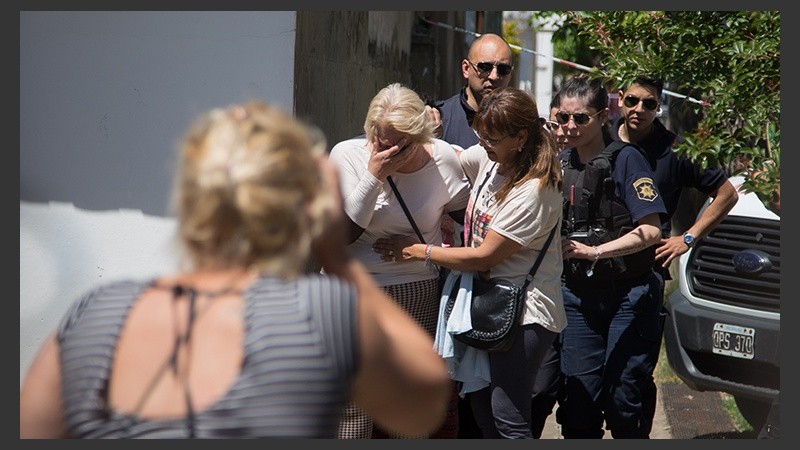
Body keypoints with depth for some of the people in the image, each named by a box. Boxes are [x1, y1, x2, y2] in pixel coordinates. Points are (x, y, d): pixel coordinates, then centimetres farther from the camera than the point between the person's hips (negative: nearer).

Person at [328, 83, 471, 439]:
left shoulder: (443, 158, -2)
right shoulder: (347, 156, -6)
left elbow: (469, 218, 13)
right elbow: (343, 233, -13)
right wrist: (374, 176, -20)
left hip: (421, 295, 1)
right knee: (352, 413, -4)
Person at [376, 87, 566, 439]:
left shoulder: (533, 191, -21)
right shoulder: (489, 158, 3)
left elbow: (485, 255, -18)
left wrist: (420, 251, -10)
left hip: (525, 316, -9)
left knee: (507, 419, -9)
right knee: (481, 405, 14)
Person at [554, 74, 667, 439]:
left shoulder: (625, 159, -9)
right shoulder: (560, 164, 8)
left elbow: (650, 231, -17)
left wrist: (595, 251, -26)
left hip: (628, 296, -5)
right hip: (577, 296, 5)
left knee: (623, 401, -3)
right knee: (579, 398, 2)